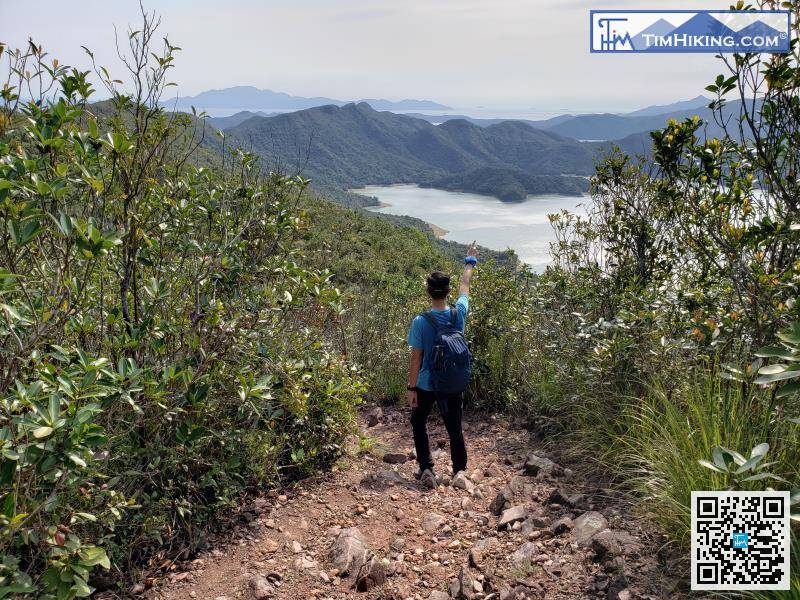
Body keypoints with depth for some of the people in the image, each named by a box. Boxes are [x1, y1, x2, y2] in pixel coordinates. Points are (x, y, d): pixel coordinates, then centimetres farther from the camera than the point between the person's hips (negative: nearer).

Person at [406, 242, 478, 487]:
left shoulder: (420, 321, -18)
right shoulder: (459, 313, -9)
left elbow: (415, 358, -14)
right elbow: (464, 287, 11)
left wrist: (411, 388, -5)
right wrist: (470, 262, 28)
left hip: (426, 385, -2)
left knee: (419, 425, 18)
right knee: (455, 429, 14)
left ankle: (426, 468, 10)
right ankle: (459, 472, 23)